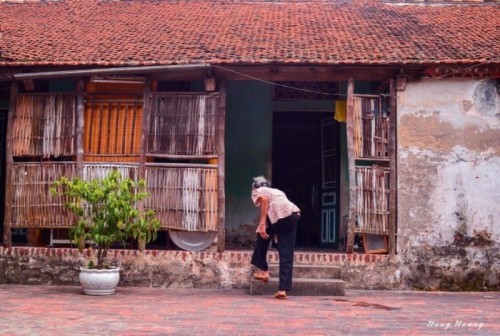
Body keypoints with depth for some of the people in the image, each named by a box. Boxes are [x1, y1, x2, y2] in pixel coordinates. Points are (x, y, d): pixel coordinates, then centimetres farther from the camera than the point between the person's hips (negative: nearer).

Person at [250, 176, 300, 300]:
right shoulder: (276, 191, 39)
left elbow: (265, 199, -4)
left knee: (263, 238, 24)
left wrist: (262, 224, -12)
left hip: (277, 213, -5)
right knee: (286, 253, 6)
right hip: (293, 213, 5)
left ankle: (263, 270, 30)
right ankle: (283, 289, 2)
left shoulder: (257, 191, 19)